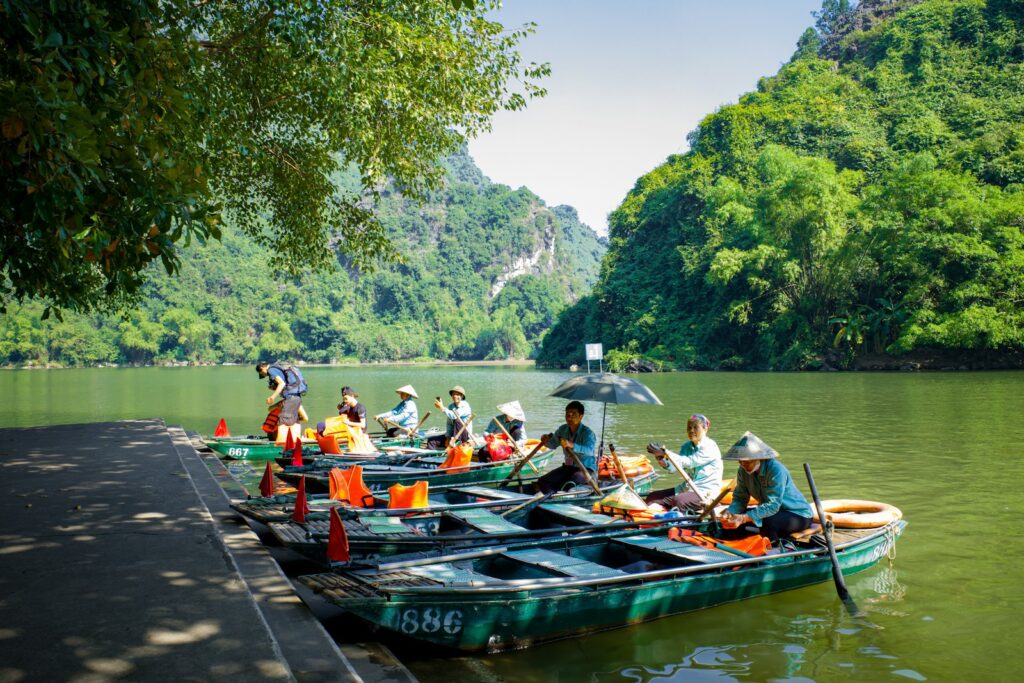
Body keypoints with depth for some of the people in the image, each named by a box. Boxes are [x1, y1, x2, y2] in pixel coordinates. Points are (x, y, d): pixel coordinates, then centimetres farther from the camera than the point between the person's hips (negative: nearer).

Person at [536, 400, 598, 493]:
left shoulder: (588, 433, -18)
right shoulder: (563, 430, 1)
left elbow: (589, 450, -38)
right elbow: (553, 444, 16)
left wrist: (572, 445, -55)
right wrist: (546, 441, -10)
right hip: (569, 467, 6)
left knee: (576, 478, -41)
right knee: (542, 482, -12)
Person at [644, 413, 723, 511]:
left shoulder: (710, 447, -10)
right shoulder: (687, 446, 12)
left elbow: (689, 462, -23)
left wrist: (665, 453, -28)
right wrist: (661, 459, -21)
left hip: (706, 493, -7)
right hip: (686, 488, 8)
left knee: (679, 500, -35)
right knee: (652, 496, -9)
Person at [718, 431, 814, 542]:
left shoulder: (775, 469, -27)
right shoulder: (743, 471, -7)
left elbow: (772, 505, -33)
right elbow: (740, 499, -7)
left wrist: (744, 518, -44)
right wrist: (729, 513, -29)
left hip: (799, 515, -7)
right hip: (772, 512, 7)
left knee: (766, 523, -34)